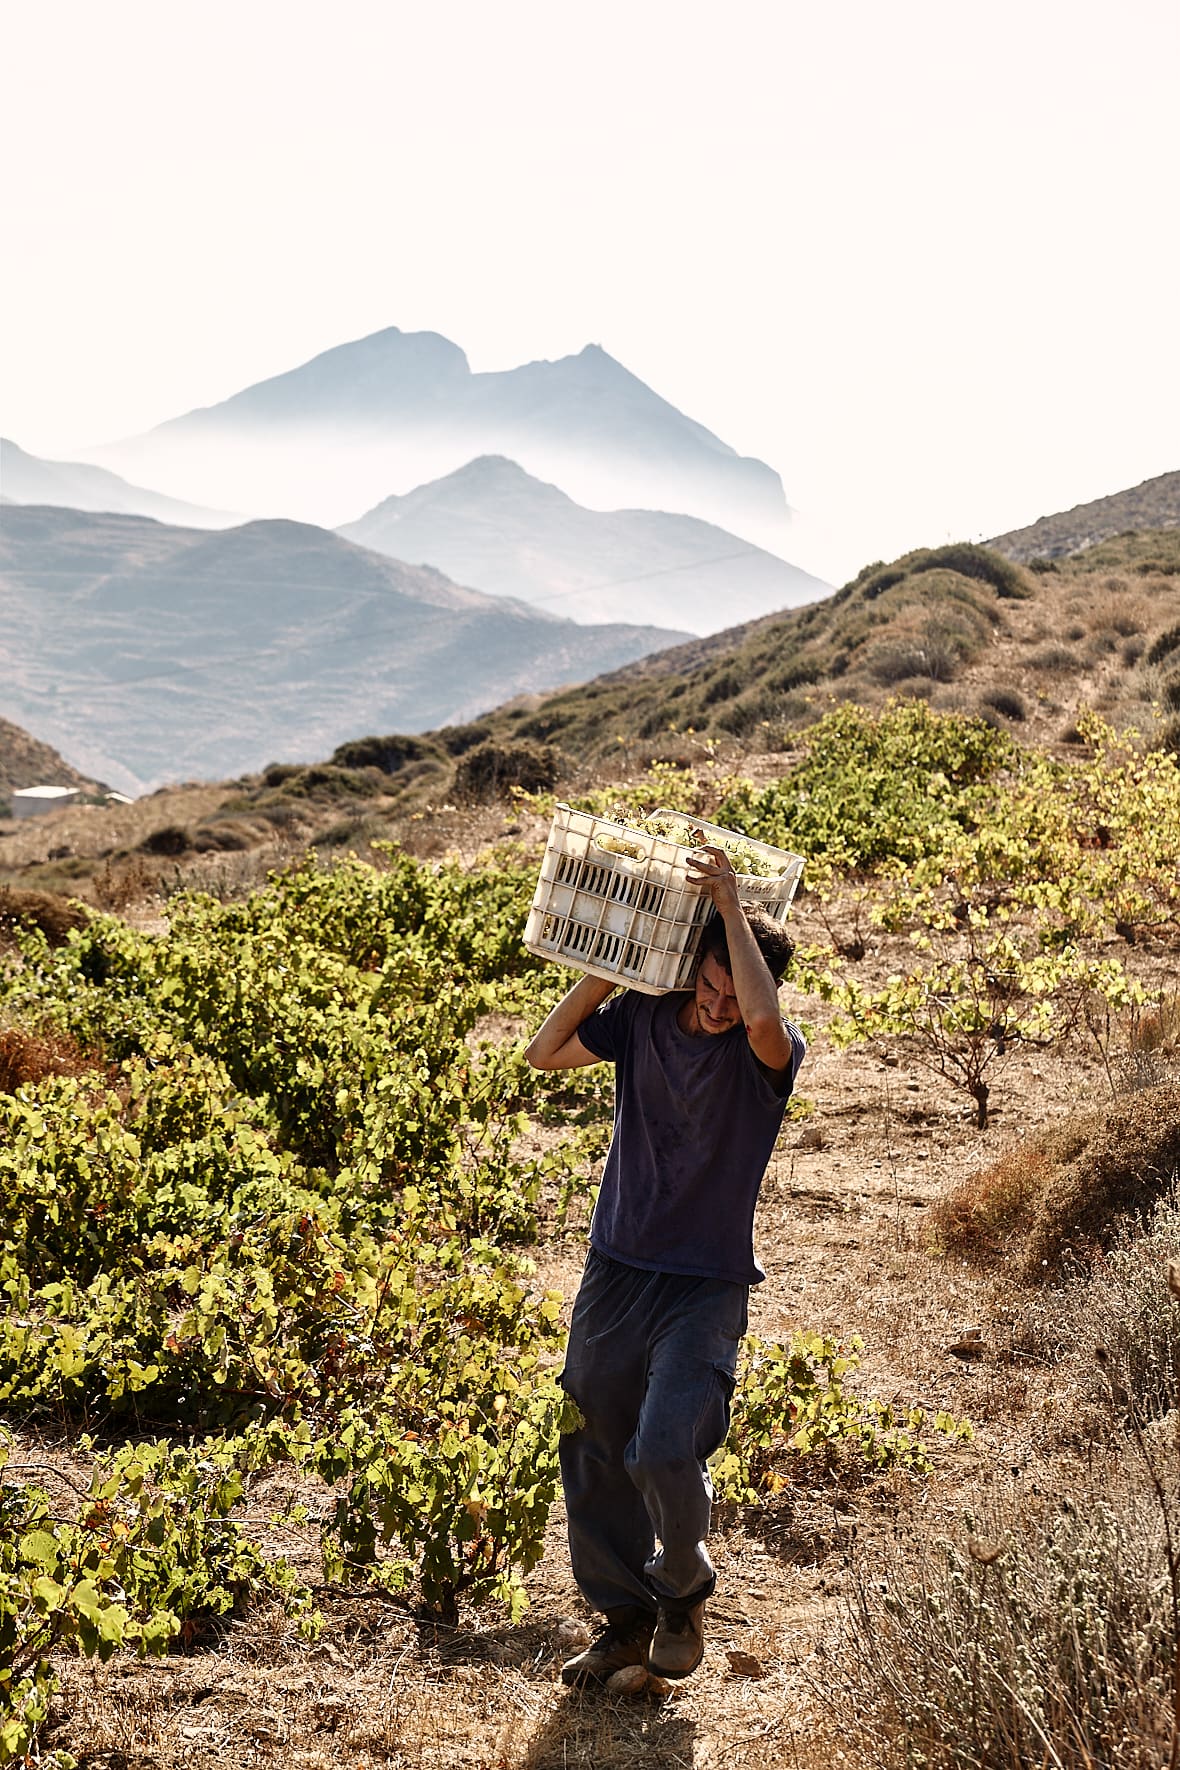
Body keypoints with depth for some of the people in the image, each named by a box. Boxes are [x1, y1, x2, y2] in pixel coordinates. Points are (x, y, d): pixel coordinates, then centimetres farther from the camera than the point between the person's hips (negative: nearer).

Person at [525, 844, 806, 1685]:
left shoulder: (767, 1054, -12)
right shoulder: (643, 1017, -1)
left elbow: (764, 1018, -35)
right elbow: (544, 1052, -3)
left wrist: (732, 906, -28)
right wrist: (608, 967, -9)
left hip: (705, 1289, -4)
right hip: (614, 1273, 5)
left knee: (666, 1449, -20)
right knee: (591, 1457, 10)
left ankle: (684, 1591, 12)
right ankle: (625, 1620, 30)